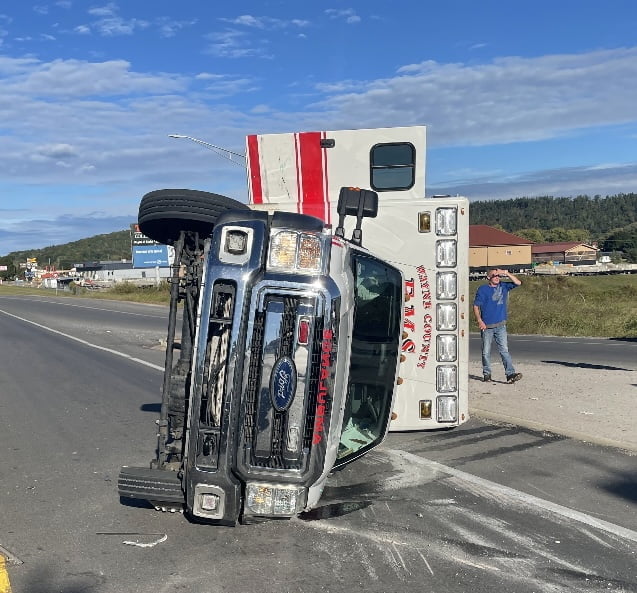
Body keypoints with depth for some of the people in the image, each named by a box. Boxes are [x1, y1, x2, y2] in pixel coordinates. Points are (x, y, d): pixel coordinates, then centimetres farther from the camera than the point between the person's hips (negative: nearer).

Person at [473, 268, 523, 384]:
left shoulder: (504, 287, 10)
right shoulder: (482, 289, 0)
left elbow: (518, 283, 1)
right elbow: (476, 306, 0)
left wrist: (507, 273, -8)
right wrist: (479, 321, -11)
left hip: (501, 325, 1)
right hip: (487, 326, -1)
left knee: (504, 350, -7)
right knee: (486, 352, 6)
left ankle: (510, 374, -15)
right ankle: (486, 374, 19)